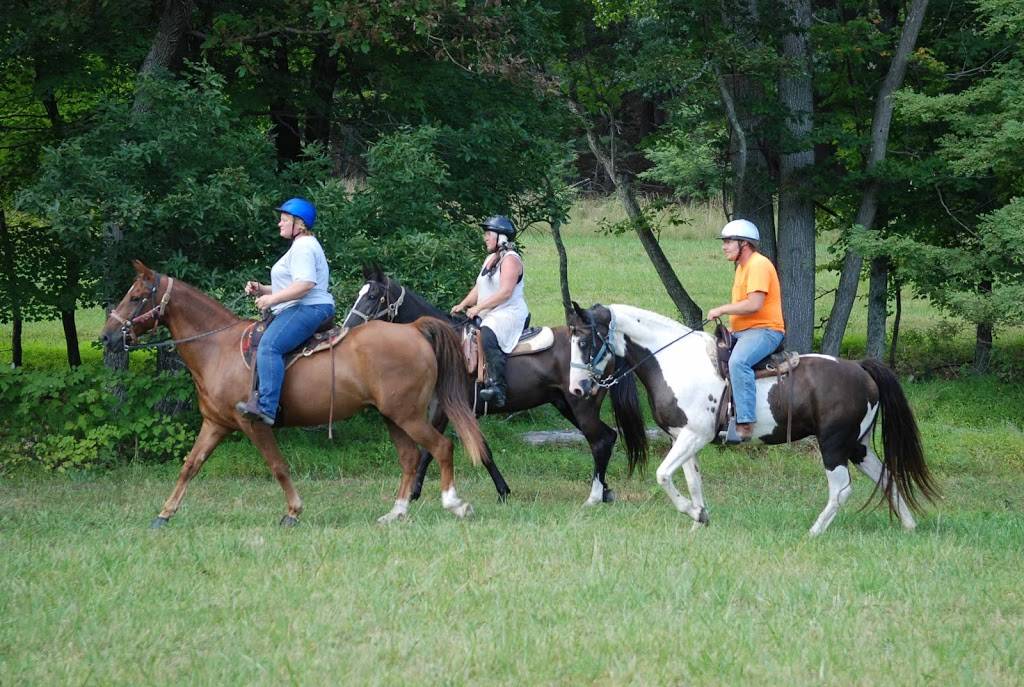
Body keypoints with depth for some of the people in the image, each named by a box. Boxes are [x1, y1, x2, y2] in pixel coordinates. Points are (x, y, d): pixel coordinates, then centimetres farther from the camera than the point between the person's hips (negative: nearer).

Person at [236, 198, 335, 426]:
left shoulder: (304, 247, -10)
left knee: (269, 346, -30)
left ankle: (266, 407, -43)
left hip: (309, 309, -13)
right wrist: (262, 290, 18)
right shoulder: (303, 246, 27)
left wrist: (272, 299, -18)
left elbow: (305, 285, -23)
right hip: (299, 309, 13)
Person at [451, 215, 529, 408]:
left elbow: (505, 292, -19)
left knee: (488, 335, -37)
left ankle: (497, 386, -47)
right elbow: (478, 289, 21)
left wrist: (478, 307, -21)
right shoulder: (490, 259, 21)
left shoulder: (510, 259, -9)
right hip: (489, 316, 11)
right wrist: (463, 305, 4)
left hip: (509, 314, -11)